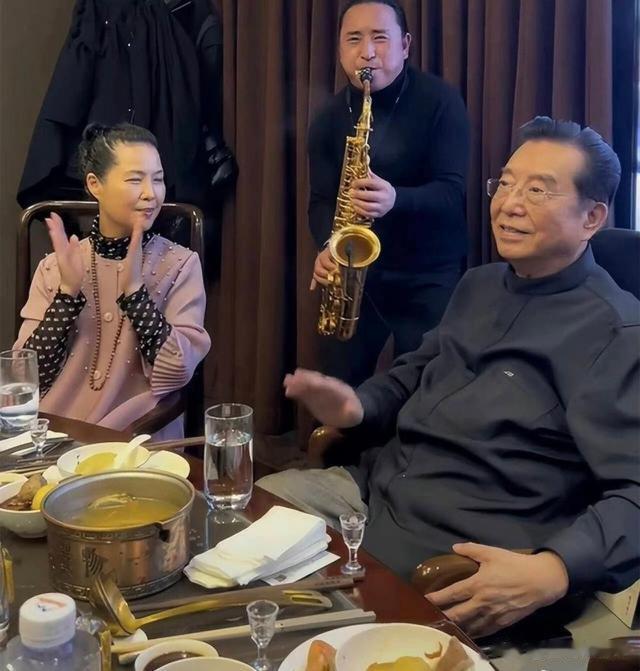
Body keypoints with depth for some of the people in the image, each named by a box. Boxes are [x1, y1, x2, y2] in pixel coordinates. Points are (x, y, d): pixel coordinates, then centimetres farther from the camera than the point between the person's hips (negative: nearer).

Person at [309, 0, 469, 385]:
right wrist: (327, 246, -19)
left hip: (430, 277, -3)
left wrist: (396, 199, -35)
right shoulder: (330, 118, 4)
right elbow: (321, 199, 2)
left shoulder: (440, 101, -8)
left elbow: (452, 192, -15)